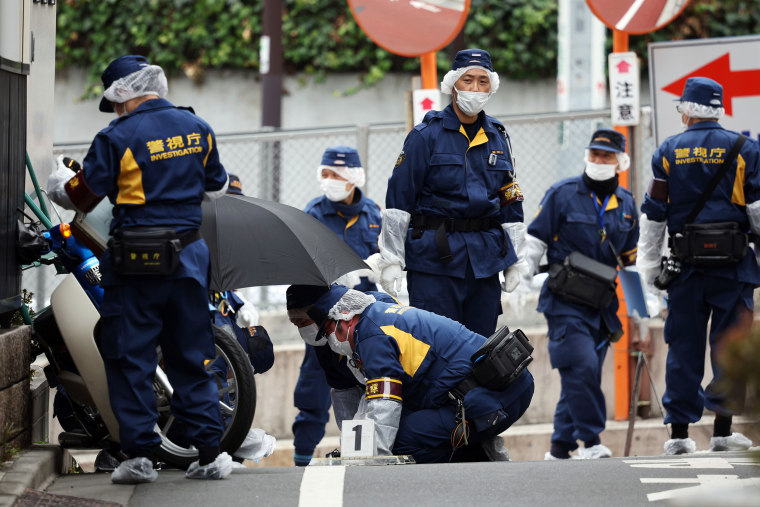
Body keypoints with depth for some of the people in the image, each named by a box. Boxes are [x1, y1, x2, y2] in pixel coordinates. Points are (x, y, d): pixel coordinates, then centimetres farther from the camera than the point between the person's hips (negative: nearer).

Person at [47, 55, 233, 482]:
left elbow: (83, 196, -4)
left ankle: (141, 454, 1)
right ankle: (210, 453, 11)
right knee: (191, 357, 12)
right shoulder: (198, 129, 6)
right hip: (188, 254, 4)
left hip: (135, 261, -4)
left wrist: (58, 181, 17)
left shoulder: (118, 137, -10)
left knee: (130, 358, 4)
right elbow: (217, 188, 19)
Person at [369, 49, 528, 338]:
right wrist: (390, 259, -10)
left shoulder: (498, 137, 13)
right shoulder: (426, 135, -3)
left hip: (485, 259, 5)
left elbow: (510, 198, 19)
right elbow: (398, 198, -5)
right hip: (434, 259, -5)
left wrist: (515, 260, 17)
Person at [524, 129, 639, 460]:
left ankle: (560, 448, 14)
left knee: (582, 376, 6)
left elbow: (631, 257, 22)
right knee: (582, 367, -18)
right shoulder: (562, 194, -4)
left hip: (601, 304, 5)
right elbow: (535, 240, -1)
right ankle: (591, 442, -12)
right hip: (564, 301, -5)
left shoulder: (626, 203, 11)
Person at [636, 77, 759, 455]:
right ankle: (722, 431, -2)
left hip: (687, 266, 1)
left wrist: (648, 267, 12)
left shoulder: (668, 152, 4)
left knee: (683, 348, 6)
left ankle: (679, 432, 5)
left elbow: (653, 213, 5)